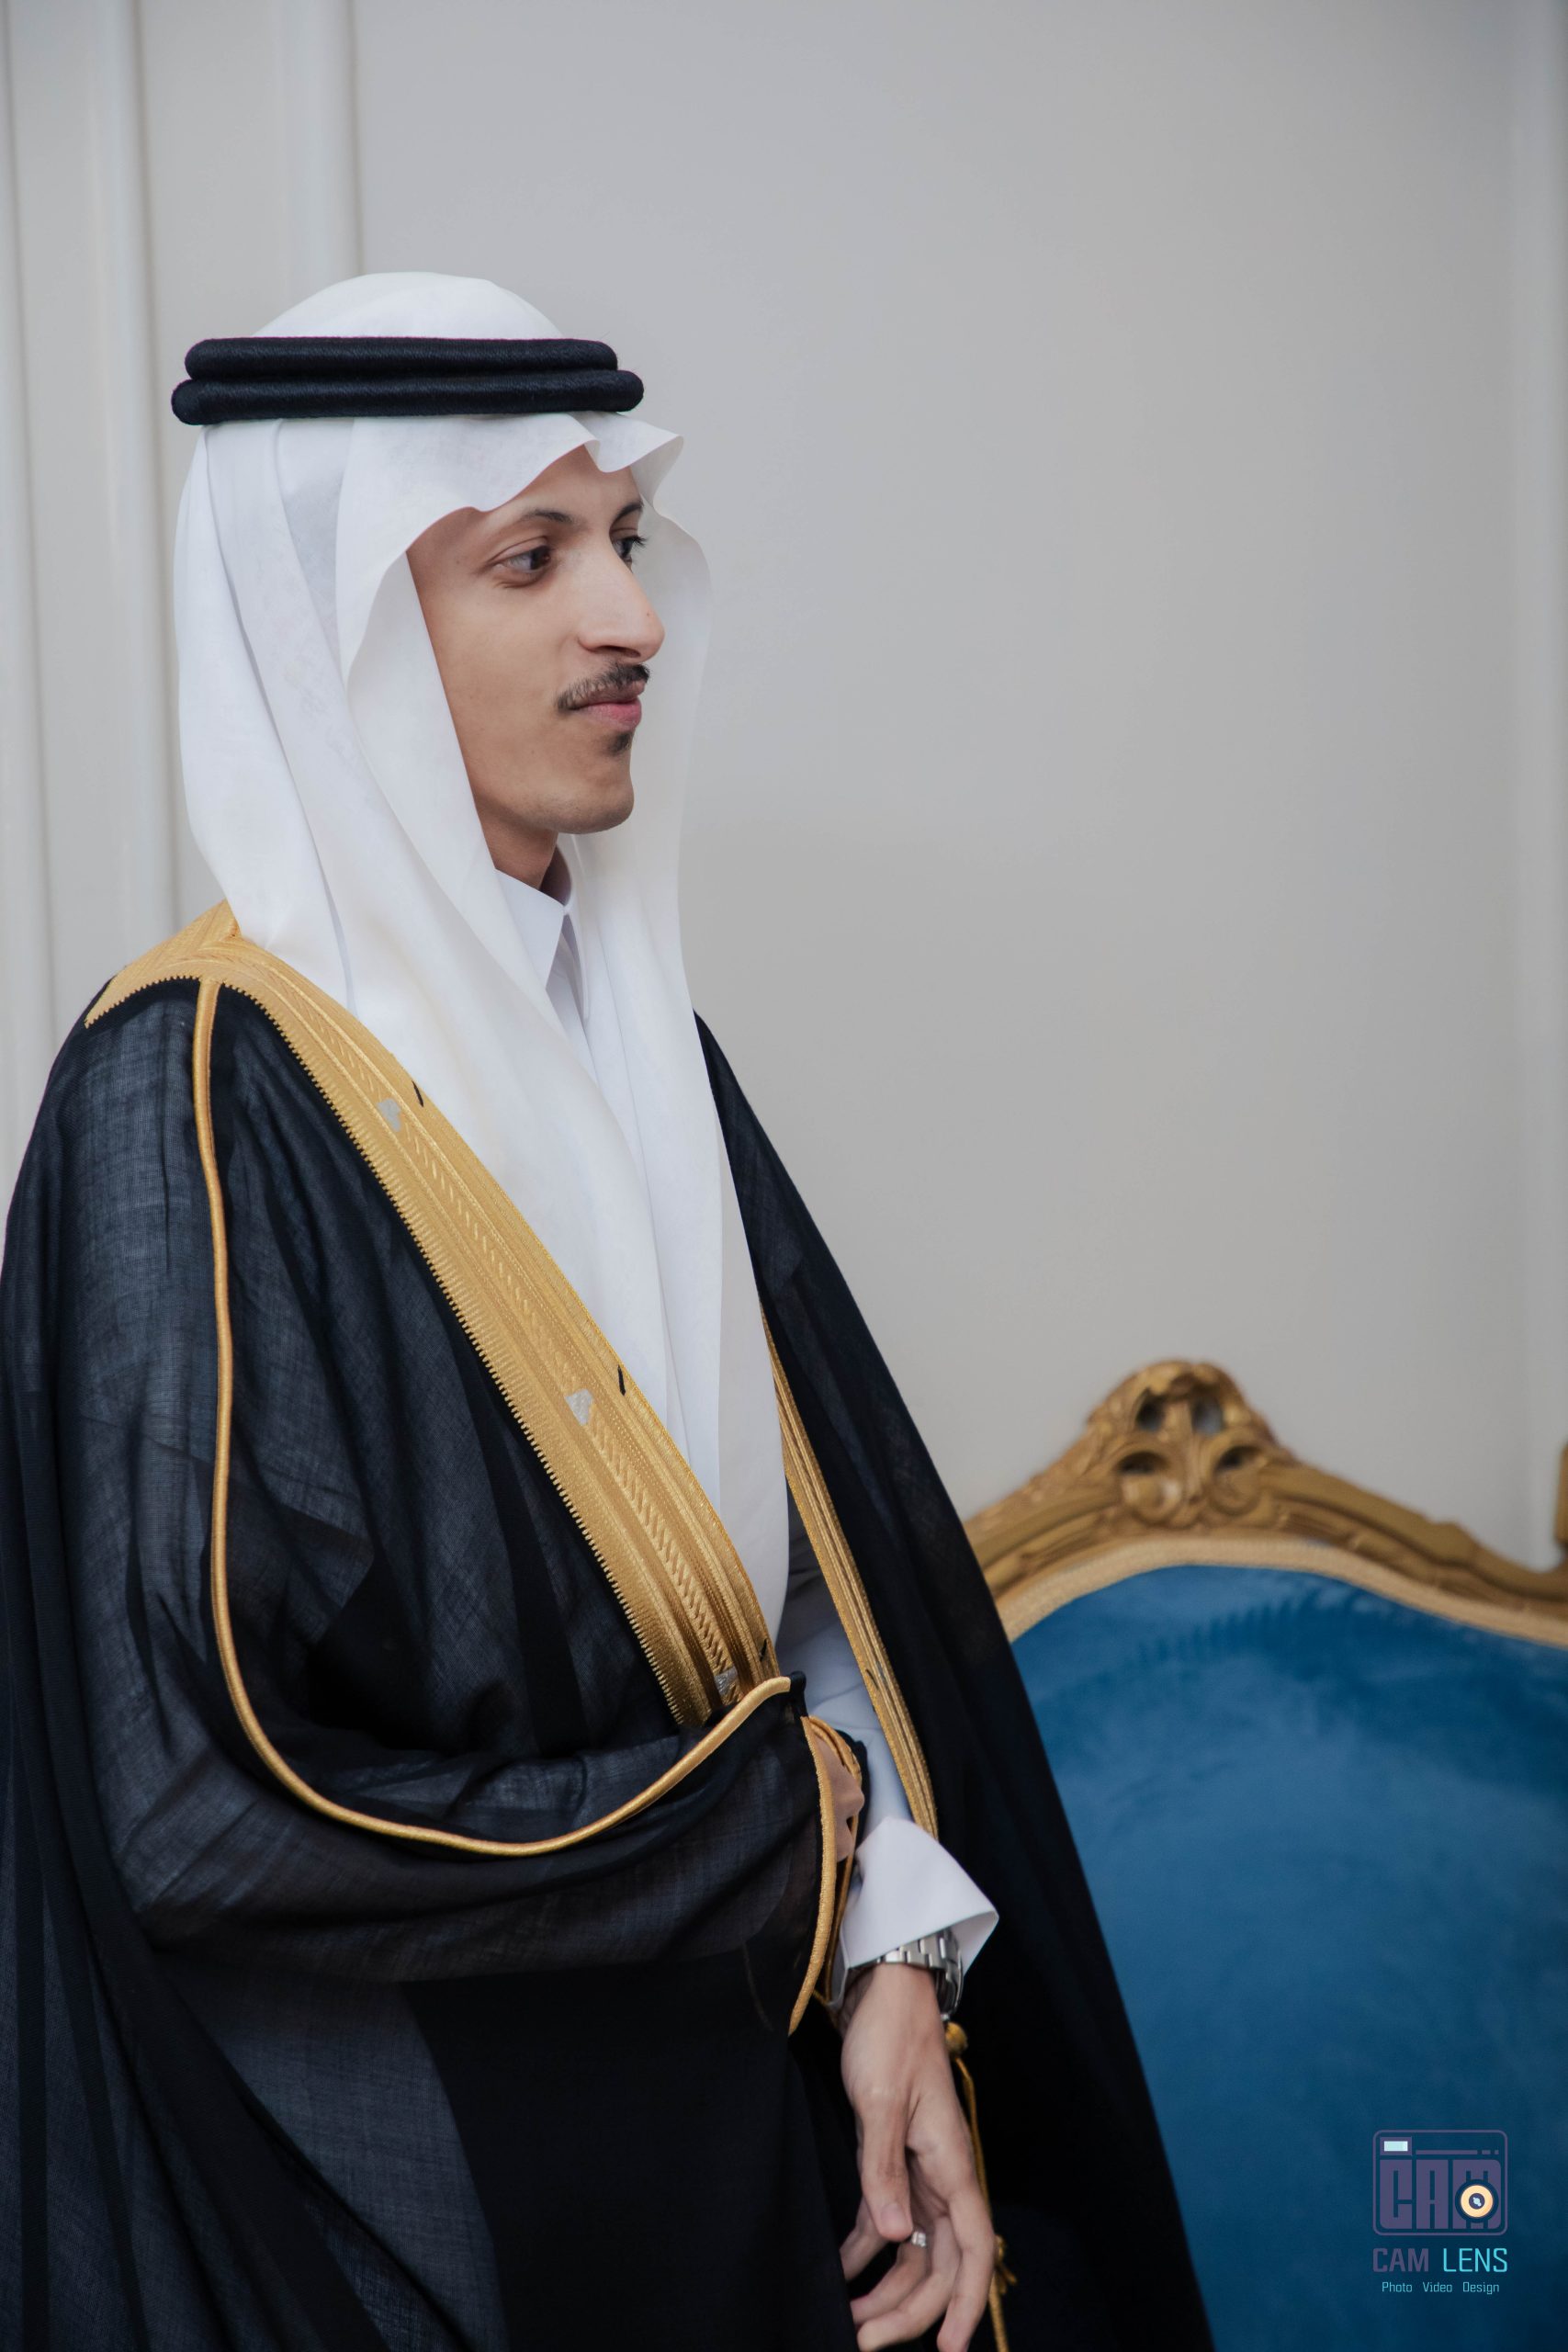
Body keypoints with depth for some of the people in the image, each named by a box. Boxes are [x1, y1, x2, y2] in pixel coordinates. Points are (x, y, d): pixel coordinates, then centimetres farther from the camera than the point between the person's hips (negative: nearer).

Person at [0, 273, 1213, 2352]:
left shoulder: (617, 1021, 4)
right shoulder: (201, 1100, -19)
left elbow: (819, 1553, 6)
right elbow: (205, 1813, -23)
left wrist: (899, 1957, -9)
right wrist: (781, 1821, -14)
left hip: (745, 2103, 7)